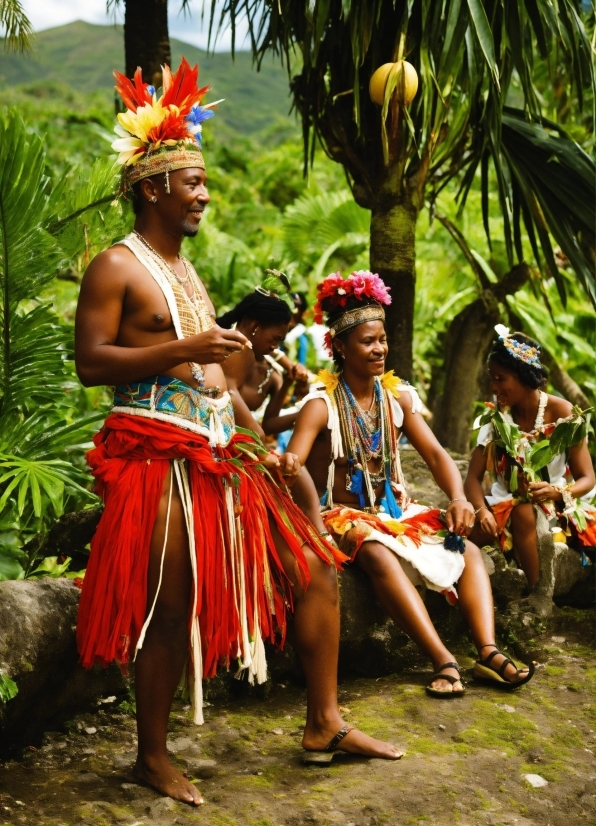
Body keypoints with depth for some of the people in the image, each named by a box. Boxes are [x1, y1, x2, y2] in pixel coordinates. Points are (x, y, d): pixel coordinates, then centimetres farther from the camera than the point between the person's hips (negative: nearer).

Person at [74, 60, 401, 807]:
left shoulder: (185, 270, 21)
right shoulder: (117, 268, -5)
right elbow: (90, 363, -14)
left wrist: (255, 441, 17)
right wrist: (183, 348, -20)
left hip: (219, 455, 9)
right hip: (158, 454, -8)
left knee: (313, 567, 7)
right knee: (171, 608, -4)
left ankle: (323, 723, 17)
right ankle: (152, 757, 14)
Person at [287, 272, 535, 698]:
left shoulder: (397, 396, 5)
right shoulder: (322, 403, -11)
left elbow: (436, 454, 1)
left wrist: (459, 499, -17)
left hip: (395, 510, 6)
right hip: (345, 516, -6)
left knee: (466, 547, -12)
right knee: (378, 553, -36)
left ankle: (489, 652, -25)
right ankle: (443, 659, -38)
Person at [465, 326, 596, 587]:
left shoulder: (564, 415, -10)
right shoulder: (495, 418, -2)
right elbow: (473, 477, -6)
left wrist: (557, 492, -30)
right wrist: (482, 510, -28)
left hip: (558, 505, -2)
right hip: (508, 505, 2)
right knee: (467, 527, -30)